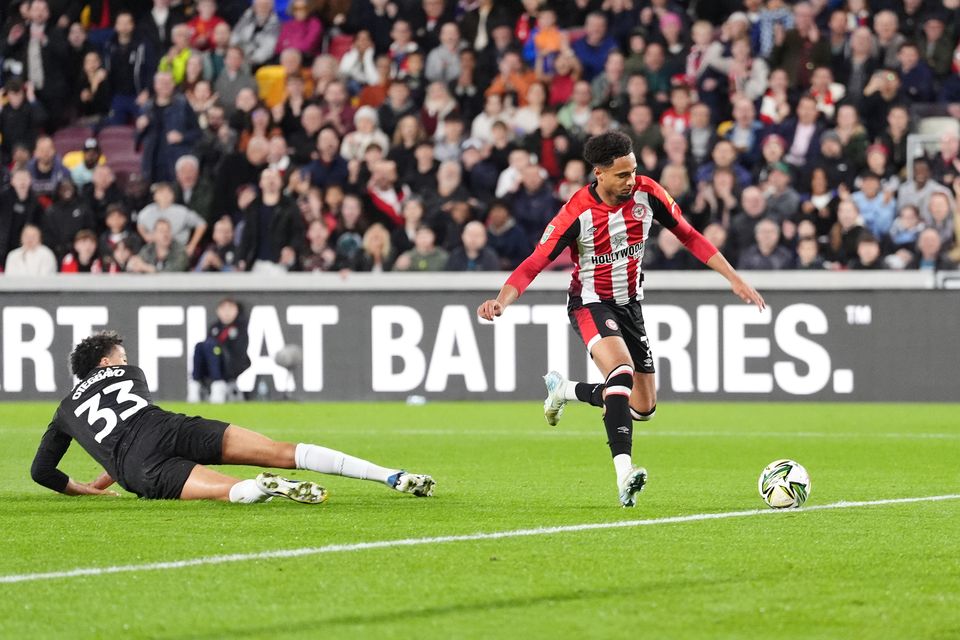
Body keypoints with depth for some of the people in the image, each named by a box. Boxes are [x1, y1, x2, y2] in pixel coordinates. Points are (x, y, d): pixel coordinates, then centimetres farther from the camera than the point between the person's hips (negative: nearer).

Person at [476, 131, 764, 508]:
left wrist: (734, 279, -2)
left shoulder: (647, 194, -12)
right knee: (622, 370, -35)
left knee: (643, 408, 6)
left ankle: (563, 390, 31)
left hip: (630, 304, 6)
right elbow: (534, 264, -21)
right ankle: (624, 472, -42)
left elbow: (689, 236, 2)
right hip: (591, 303, -6)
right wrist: (501, 301, -39)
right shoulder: (577, 214, -23)